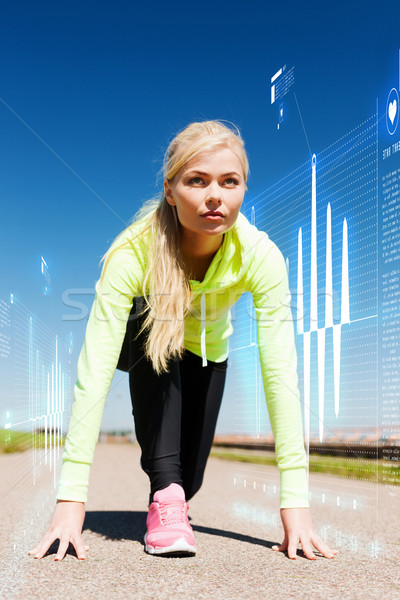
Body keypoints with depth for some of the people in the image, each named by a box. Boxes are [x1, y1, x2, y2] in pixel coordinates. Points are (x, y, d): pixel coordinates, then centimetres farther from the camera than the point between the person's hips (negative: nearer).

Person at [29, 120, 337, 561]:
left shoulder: (260, 257, -34)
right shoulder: (133, 252, -39)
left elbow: (281, 374, -36)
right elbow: (94, 371, -44)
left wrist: (296, 501, -41)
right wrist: (70, 499, -50)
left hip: (207, 352, 2)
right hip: (142, 345, -2)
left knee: (188, 481, -1)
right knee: (154, 330, -37)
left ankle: (175, 490, 38)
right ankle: (164, 491, -26)